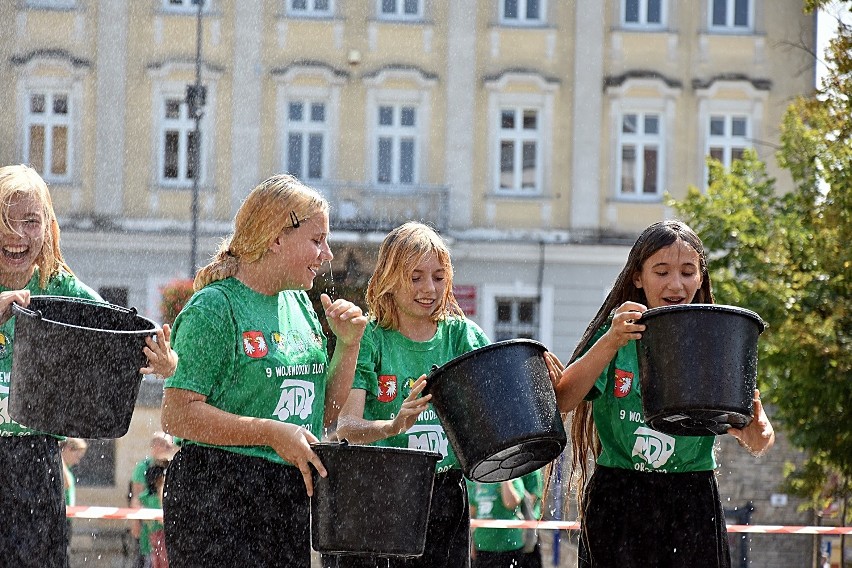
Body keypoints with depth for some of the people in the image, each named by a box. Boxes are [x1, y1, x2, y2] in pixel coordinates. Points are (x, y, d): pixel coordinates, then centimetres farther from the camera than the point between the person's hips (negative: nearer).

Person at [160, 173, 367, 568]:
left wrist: (348, 345, 4)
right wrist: (271, 433, -21)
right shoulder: (214, 308, -10)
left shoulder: (299, 305, 13)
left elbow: (324, 413, 18)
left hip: (291, 498, 7)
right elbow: (177, 416, -16)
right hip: (217, 499, -7)